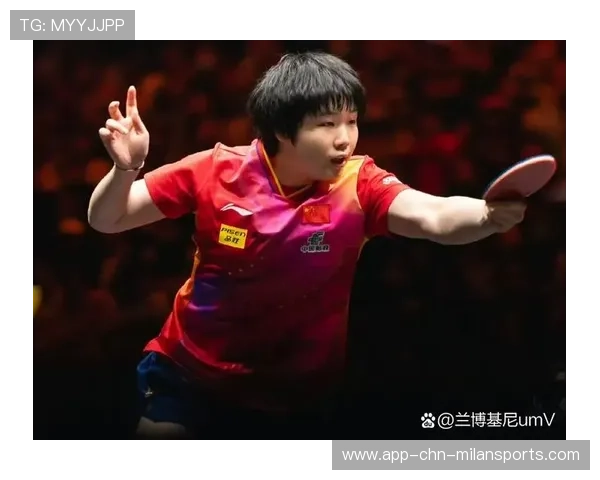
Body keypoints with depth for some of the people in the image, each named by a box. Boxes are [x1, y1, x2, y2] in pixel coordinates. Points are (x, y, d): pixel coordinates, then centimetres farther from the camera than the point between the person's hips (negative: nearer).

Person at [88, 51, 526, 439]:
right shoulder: (216, 171, -13)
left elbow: (435, 216, -35)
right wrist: (126, 168, -27)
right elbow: (106, 221, -6)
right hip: (192, 370, 0)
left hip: (298, 390, 0)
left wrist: (488, 215, -57)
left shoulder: (358, 185, -15)